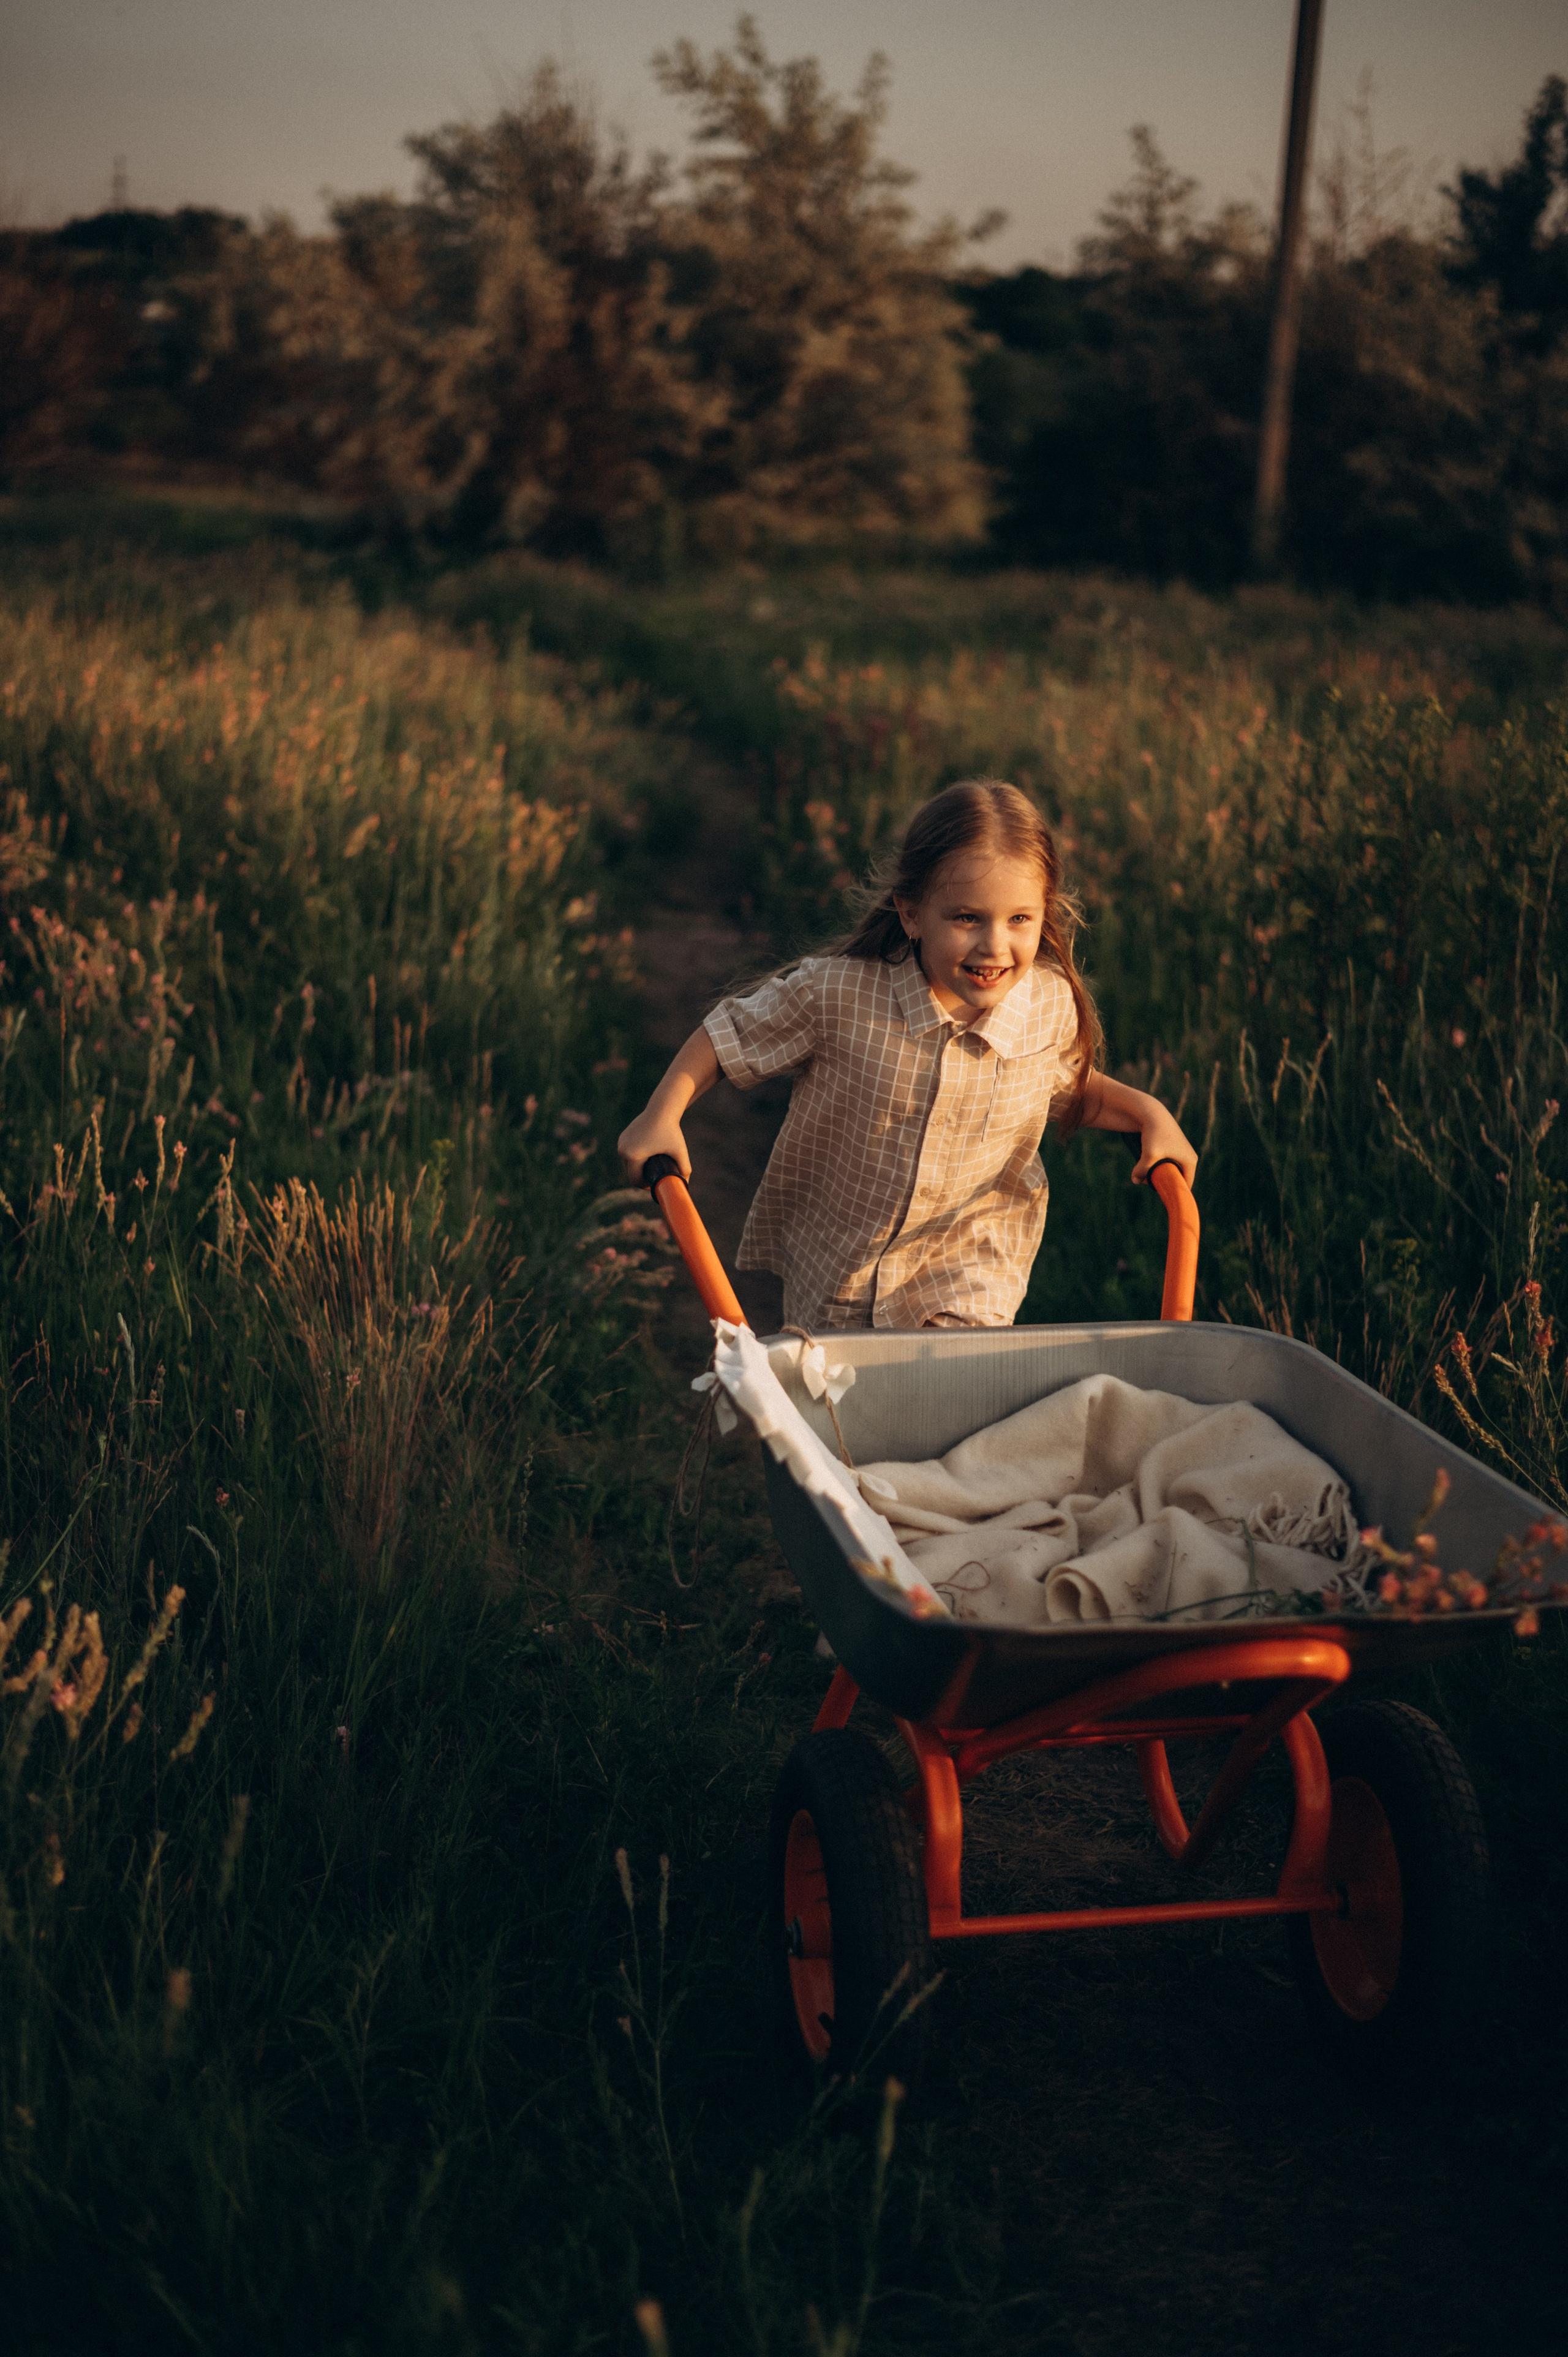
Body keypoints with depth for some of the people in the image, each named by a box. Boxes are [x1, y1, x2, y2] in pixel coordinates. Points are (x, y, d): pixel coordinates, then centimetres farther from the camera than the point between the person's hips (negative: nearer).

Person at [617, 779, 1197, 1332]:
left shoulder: (1053, 1007, -16)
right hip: (831, 1258, 0)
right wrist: (662, 1115, -16)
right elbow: (731, 1034, -8)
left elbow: (1075, 1092, 7)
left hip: (967, 1261, 0)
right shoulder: (835, 993, -25)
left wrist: (1148, 1112, -9)